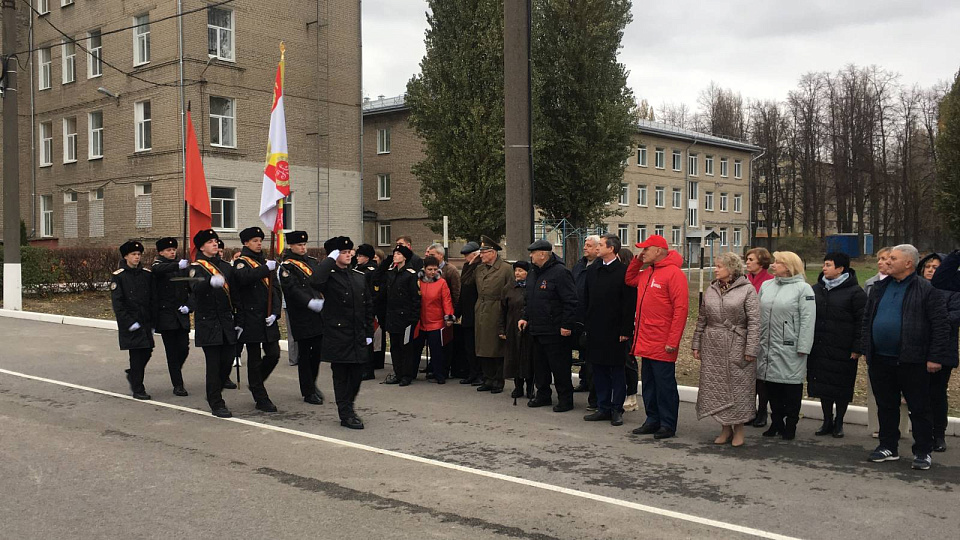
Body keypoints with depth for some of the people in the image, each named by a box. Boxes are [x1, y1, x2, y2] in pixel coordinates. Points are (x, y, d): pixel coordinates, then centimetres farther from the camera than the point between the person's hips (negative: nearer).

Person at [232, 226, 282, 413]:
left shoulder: (267, 263, 15)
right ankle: (261, 399, 10)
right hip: (251, 319, -6)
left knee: (273, 354, 4)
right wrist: (266, 269, -26)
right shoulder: (241, 262, -3)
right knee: (254, 359, 2)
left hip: (268, 320, 6)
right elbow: (244, 277, -27)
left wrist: (275, 312, -3)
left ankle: (255, 383, 29)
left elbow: (276, 289, 10)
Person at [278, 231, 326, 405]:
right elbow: (292, 289, -16)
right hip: (301, 317, -6)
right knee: (304, 353, 1)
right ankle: (308, 392, 9)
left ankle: (312, 383, 28)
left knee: (318, 350, 9)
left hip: (319, 313, 6)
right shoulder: (287, 266, -5)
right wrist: (310, 303, -27)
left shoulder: (313, 261, 15)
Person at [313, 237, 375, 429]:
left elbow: (368, 306, 15)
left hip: (358, 336, 6)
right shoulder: (329, 276, -7)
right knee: (341, 375, 2)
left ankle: (347, 405, 32)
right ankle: (346, 414, 11)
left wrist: (369, 332, 12)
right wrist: (331, 259, -22)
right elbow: (316, 282, -33)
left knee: (358, 373, 11)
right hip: (337, 335, -5)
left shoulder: (359, 276, 11)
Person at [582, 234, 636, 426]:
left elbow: (630, 304, -11)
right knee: (599, 370, 10)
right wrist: (586, 324, 9)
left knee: (617, 371, 3)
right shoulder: (593, 270, 10)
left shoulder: (624, 271, -9)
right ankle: (603, 408, 19)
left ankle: (617, 409, 11)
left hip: (615, 331, -6)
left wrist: (625, 330, -14)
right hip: (595, 330, 6)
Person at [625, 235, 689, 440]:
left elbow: (680, 309, -17)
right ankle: (653, 420, 24)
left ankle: (668, 425, 10)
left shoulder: (674, 273, -13)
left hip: (662, 344, -8)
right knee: (648, 384, 14)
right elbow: (629, 279, 32)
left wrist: (673, 341, -19)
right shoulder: (646, 273, 13)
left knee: (665, 385, 1)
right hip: (645, 342, 8)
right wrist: (637, 261, 13)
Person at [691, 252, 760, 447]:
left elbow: (754, 322, -8)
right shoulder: (711, 289, 11)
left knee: (738, 387, 2)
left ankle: (739, 430, 15)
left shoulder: (747, 289, -4)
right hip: (712, 347, 5)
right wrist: (696, 344, 11)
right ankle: (725, 428, 19)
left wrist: (751, 349, -13)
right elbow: (702, 319, 14)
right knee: (716, 387, 6)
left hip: (737, 347, -5)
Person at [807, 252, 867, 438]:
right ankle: (827, 421, 21)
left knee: (842, 387, 4)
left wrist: (857, 348, -12)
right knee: (822, 385, 8)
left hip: (843, 350, -5)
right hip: (819, 348, 5)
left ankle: (839, 422, 19)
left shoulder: (855, 292, -6)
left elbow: (861, 322, -7)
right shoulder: (817, 289, 10)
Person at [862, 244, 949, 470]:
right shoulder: (879, 288, 11)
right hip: (880, 360, 6)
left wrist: (935, 357, -12)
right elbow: (867, 319, 16)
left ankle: (923, 452, 14)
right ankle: (888, 447, 25)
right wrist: (866, 348, 10)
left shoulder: (927, 291, -7)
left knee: (919, 409, 4)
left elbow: (941, 326, -9)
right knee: (886, 406, 14)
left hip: (912, 361, -6)